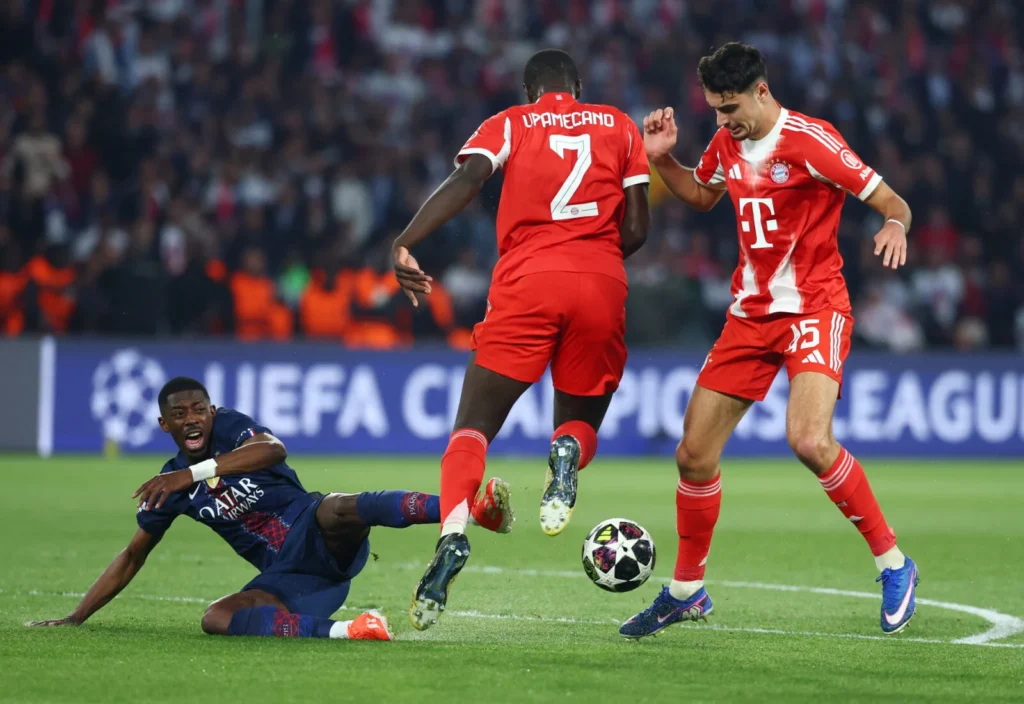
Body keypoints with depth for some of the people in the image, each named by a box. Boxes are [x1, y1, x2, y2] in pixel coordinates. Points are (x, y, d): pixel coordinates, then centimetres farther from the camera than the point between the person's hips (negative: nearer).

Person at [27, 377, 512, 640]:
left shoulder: (230, 426, 0)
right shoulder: (170, 487, 14)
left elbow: (273, 449, -24)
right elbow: (133, 556, 24)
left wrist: (195, 472, -31)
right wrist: (77, 617, 21)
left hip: (317, 538, -4)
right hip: (287, 577, 4)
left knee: (337, 510, -39)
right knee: (216, 619, -26)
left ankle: (474, 510, -57)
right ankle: (344, 631, -42)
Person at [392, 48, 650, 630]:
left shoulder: (510, 125, 15)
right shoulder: (619, 126, 20)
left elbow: (465, 180, -5)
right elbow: (637, 229, 13)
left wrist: (405, 244, -13)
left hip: (526, 281, -1)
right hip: (602, 287, 1)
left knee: (475, 427, 4)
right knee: (582, 423, 21)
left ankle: (454, 532, -25)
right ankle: (568, 453, -19)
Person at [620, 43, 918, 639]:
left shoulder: (809, 141, -15)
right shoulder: (727, 144, 6)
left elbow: (890, 200, -13)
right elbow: (701, 195, 28)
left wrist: (896, 226, -36)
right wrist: (662, 159, 10)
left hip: (815, 307, -7)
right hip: (751, 314, 7)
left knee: (810, 440, -28)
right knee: (695, 452, 4)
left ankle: (894, 564, -10)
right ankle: (686, 591, 22)